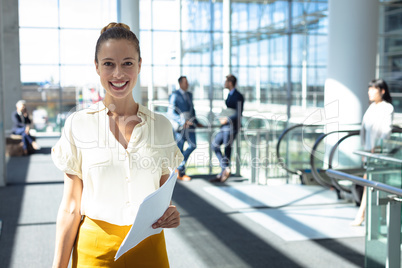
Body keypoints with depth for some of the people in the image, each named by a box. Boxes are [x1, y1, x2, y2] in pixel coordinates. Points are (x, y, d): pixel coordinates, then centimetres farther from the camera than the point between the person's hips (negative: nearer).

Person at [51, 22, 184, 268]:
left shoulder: (161, 126, -1)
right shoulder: (78, 125, -6)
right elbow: (70, 207, -4)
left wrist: (170, 213, -12)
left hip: (148, 247, 2)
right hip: (95, 247, -2)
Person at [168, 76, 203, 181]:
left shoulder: (189, 95, 14)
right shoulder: (174, 95, -8)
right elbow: (171, 113, -15)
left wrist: (196, 122, 17)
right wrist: (182, 121, -24)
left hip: (189, 124, 6)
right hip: (179, 125, -6)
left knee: (193, 145, -5)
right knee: (179, 149, 1)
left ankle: (179, 167, 13)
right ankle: (181, 174, 12)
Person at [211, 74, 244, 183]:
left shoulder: (238, 96, -12)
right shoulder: (230, 95, 17)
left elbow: (238, 113, -18)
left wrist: (227, 119, -21)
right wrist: (223, 118, 8)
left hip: (232, 126, -10)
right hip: (225, 126, 10)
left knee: (227, 148, -4)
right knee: (215, 145, 8)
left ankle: (222, 174, 3)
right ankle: (226, 168, 10)